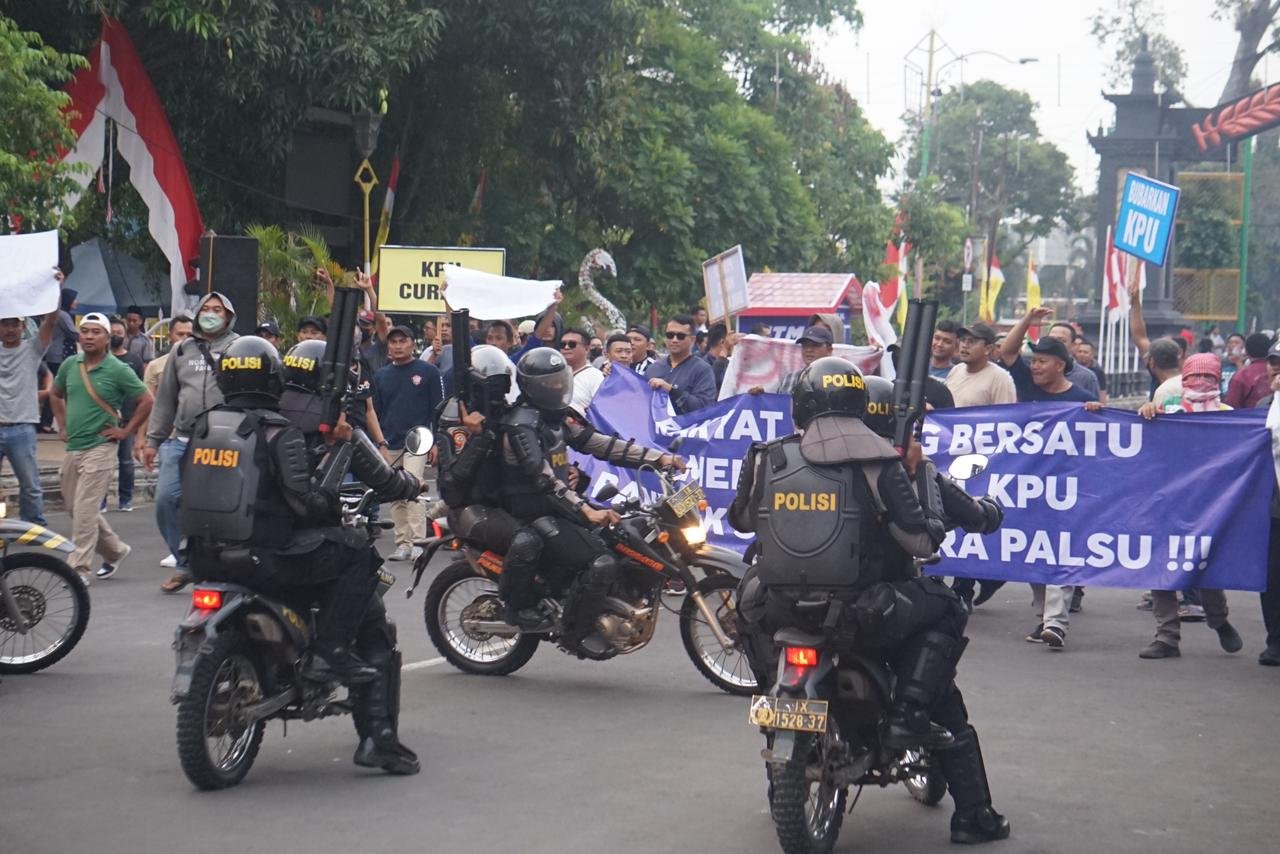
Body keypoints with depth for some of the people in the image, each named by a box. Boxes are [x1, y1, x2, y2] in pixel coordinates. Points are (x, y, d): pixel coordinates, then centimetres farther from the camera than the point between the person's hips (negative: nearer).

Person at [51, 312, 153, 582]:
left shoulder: (118, 370, -9)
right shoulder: (70, 365, 7)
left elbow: (146, 401, -5)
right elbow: (56, 395, 25)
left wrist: (126, 431, -6)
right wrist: (63, 425, 17)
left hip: (100, 448, -7)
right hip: (72, 449, 7)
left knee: (85, 509, -11)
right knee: (74, 507, 14)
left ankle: (78, 568, -8)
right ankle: (115, 550, 31)